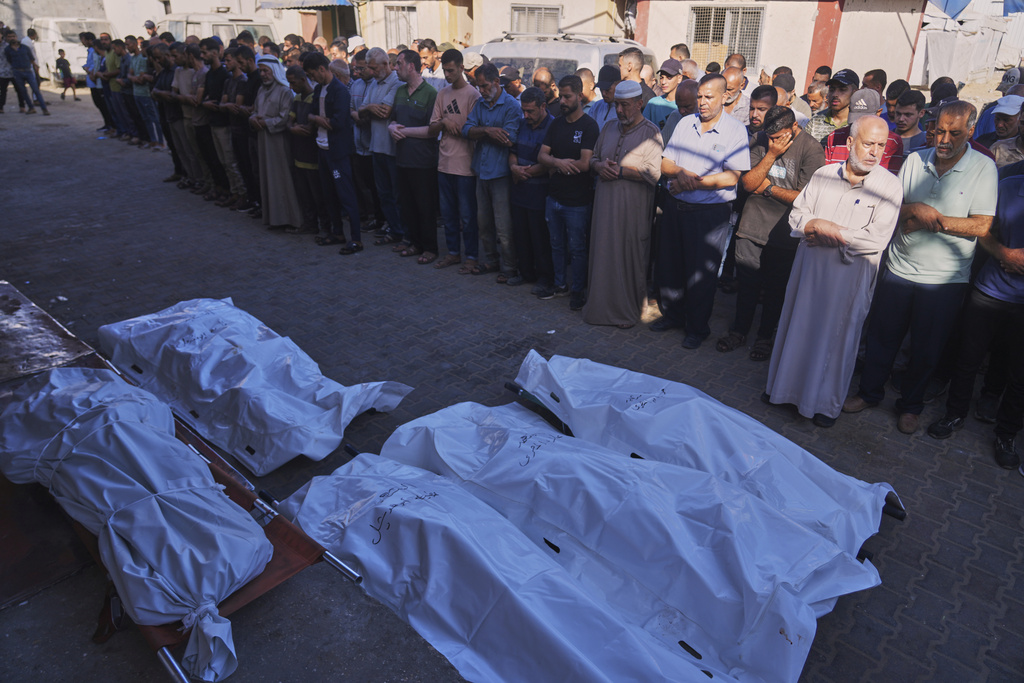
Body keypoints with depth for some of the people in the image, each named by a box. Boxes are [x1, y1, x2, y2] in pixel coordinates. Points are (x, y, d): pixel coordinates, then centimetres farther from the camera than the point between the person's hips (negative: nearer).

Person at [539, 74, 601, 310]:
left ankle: (577, 290, 17)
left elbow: (584, 164, -20)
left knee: (576, 248, 4)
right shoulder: (556, 124, 9)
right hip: (554, 196, 6)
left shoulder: (589, 126, -11)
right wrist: (558, 162, -20)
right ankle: (560, 283, 32)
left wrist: (556, 165, -9)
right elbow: (543, 155, 2)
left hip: (577, 200, -6)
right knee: (557, 244, 17)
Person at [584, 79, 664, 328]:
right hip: (605, 204, 6)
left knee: (630, 258, 2)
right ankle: (602, 305, 20)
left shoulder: (651, 132, -5)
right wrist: (600, 165, -2)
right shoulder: (609, 129, 14)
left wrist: (619, 171, -16)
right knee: (603, 255, 8)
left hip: (633, 207, -5)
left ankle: (630, 311, 15)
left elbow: (653, 173, -15)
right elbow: (593, 158, 21)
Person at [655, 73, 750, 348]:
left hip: (711, 211, -5)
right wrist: (680, 172, -15)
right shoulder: (685, 123, 8)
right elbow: (665, 162, 6)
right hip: (676, 206, 5)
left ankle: (697, 328, 20)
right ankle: (672, 315, 33)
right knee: (668, 264, 13)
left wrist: (694, 183, -20)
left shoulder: (735, 130, -7)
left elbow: (732, 177, -16)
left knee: (701, 273, 3)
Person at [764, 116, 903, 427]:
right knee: (798, 327, 13)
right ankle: (785, 385, 32)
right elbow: (796, 217, 4)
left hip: (851, 276, -3)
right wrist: (819, 225, -15)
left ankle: (826, 402, 24)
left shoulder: (889, 185, -6)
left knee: (835, 336, 8)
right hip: (809, 268, 3)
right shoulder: (823, 174, 5)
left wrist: (828, 232, -14)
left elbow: (876, 239, -16)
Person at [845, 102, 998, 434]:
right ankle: (870, 392, 31)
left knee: (926, 349, 11)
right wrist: (916, 210, -16)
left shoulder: (983, 168, -8)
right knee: (882, 335, 12)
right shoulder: (915, 160, 1)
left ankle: (910, 405, 30)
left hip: (944, 279, -2)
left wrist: (933, 218, -20)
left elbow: (982, 226, -15)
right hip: (899, 269, 3)